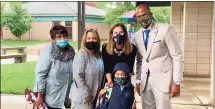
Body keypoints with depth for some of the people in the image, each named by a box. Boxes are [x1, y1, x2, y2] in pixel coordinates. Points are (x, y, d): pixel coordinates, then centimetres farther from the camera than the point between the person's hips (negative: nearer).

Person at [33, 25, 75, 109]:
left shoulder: (71, 51, 1)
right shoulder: (48, 52, -16)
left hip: (66, 95, 6)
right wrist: (40, 95, -16)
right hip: (52, 97, -5)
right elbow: (40, 74, -16)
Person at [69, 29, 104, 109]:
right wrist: (86, 95, -19)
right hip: (82, 97, -7)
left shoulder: (99, 55, 6)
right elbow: (78, 76, -21)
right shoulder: (81, 54, -15)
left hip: (94, 96, 7)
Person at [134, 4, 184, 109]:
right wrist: (138, 81, 13)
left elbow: (177, 57, -8)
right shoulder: (137, 35, 10)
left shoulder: (166, 29, -8)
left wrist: (176, 82, -12)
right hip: (145, 80, 5)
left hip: (162, 79, -5)